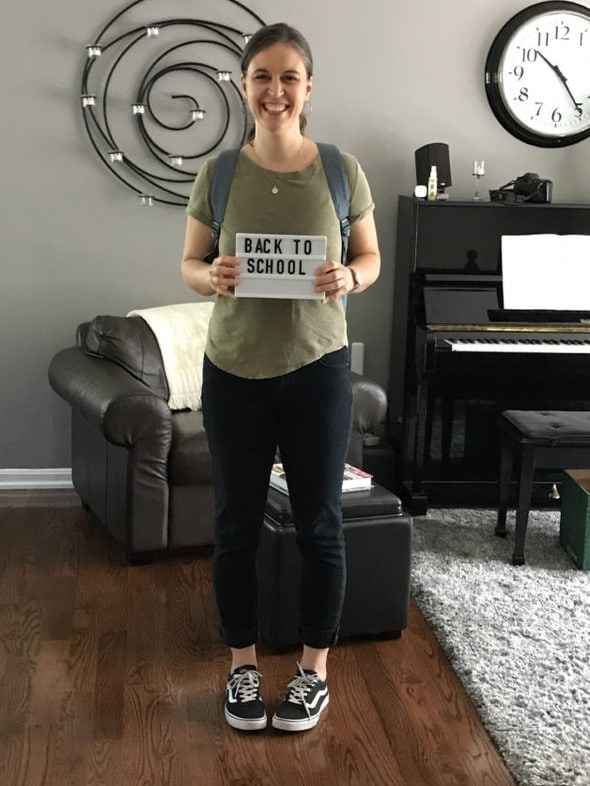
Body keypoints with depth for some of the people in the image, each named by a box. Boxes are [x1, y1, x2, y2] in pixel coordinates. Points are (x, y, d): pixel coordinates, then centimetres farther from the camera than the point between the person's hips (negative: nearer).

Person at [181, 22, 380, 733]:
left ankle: (314, 667, 26)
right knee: (236, 524, 9)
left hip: (316, 368, 0)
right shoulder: (218, 174, -1)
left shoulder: (341, 171, -2)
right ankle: (243, 665, 28)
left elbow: (371, 257, 7)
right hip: (234, 370, 1)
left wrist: (348, 278, -16)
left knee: (319, 524, 7)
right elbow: (188, 263, 5)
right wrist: (212, 277, -18)